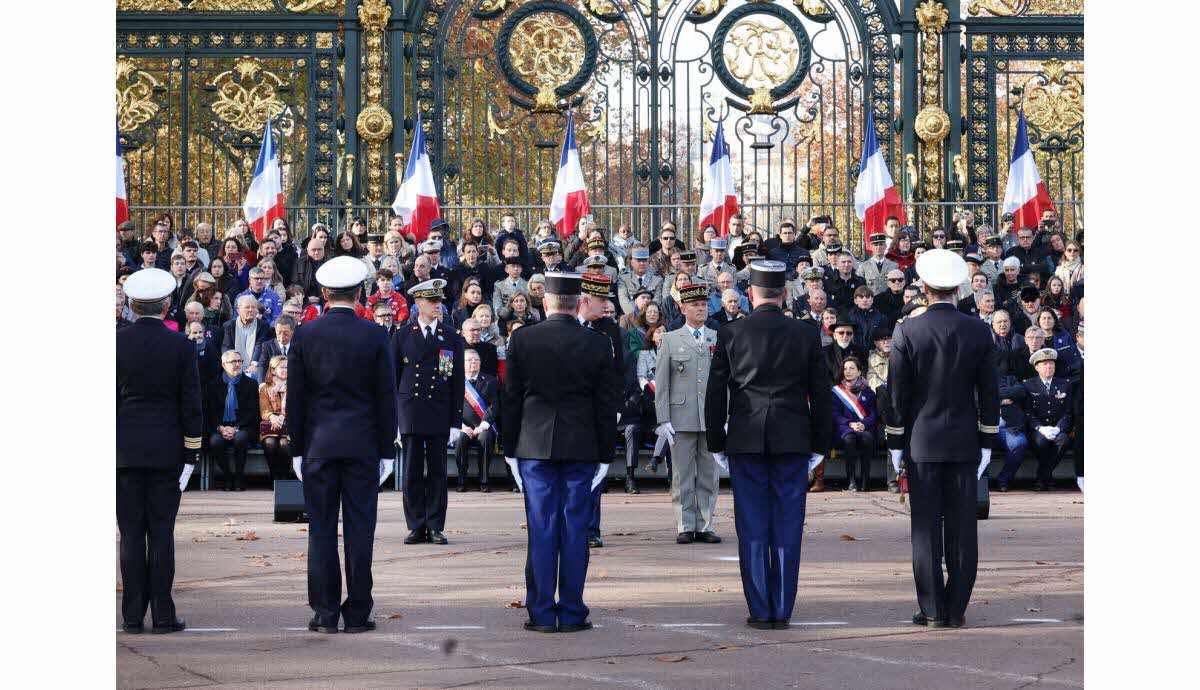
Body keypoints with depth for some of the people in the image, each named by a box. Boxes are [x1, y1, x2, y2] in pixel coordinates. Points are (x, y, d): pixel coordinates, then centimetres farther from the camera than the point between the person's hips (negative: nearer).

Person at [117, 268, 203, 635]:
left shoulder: (116, 342, -3)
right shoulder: (181, 345, -4)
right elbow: (191, 401, -2)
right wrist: (191, 450, 4)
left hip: (125, 449, 1)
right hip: (166, 449, 0)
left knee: (131, 533, 3)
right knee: (161, 532, 2)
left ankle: (133, 615, 3)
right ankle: (163, 615, 1)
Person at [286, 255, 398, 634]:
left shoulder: (305, 335, -1)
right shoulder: (374, 336, -3)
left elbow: (295, 397, 2)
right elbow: (386, 397, 0)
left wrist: (297, 448, 9)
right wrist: (386, 449, 7)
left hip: (318, 445, 1)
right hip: (362, 444, -1)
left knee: (322, 529, 4)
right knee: (359, 529, 2)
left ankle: (325, 613, 3)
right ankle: (357, 613, 3)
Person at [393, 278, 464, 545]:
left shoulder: (452, 338, 8)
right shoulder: (401, 337, 7)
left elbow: (457, 382, 7)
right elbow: (393, 379, 8)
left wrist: (456, 421, 0)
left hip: (440, 416, 0)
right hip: (410, 415, 0)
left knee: (437, 473, 1)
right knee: (412, 473, 0)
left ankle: (435, 527, 6)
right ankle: (416, 527, 6)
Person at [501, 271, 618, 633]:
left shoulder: (522, 339, -3)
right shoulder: (598, 344, -2)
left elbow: (511, 398, 1)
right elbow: (606, 404, 1)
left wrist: (509, 449, 8)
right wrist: (605, 454, 8)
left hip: (535, 445, 0)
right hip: (581, 447, 0)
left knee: (541, 529, 2)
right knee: (575, 528, 4)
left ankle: (542, 613, 3)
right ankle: (571, 613, 5)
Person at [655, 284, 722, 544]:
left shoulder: (719, 339, 11)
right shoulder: (670, 340, 7)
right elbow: (661, 383, 3)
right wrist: (663, 419, -5)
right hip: (681, 419, -1)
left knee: (709, 475, 4)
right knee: (682, 476, 1)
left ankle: (705, 526, 9)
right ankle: (685, 527, 6)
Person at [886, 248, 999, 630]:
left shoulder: (907, 331, -8)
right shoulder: (978, 331, -2)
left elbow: (897, 393, -4)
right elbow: (989, 393, 2)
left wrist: (894, 443, 4)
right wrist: (987, 443, 10)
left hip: (922, 441, -2)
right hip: (964, 441, 2)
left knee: (926, 528, 2)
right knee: (962, 528, 5)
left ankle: (933, 611, 1)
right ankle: (956, 610, 5)